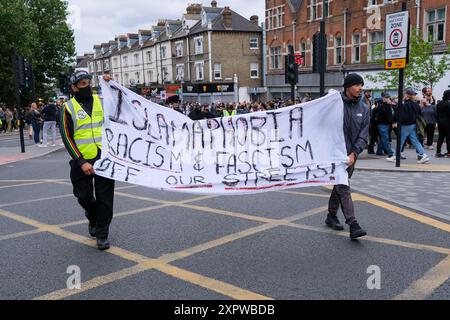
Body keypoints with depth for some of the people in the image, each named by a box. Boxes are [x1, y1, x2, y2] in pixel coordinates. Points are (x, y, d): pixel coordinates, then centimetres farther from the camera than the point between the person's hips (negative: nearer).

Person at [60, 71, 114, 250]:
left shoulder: (101, 101, 5)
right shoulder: (69, 107, -2)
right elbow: (67, 138, -6)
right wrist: (81, 162, -14)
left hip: (104, 158, 1)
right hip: (82, 161, -1)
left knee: (105, 198, 1)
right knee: (84, 197, 9)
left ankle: (102, 234, 14)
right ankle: (93, 218, 41)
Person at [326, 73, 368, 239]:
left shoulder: (363, 108, 5)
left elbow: (364, 134, 1)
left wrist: (354, 153, -10)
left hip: (350, 155, 6)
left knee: (340, 186, 17)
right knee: (343, 187, -11)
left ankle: (331, 216, 33)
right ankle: (353, 225, -12)